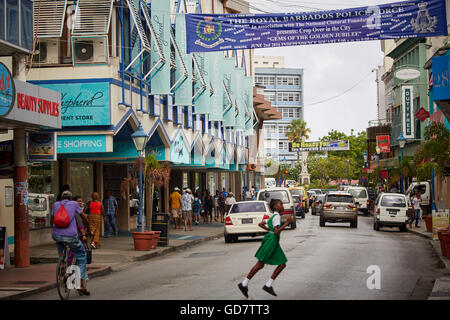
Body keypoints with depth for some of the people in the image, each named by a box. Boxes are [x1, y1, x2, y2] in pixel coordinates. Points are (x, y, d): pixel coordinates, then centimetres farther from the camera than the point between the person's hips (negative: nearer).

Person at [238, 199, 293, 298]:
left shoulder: (273, 216, 16)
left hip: (274, 243, 10)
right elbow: (276, 231, -23)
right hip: (271, 241, -10)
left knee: (282, 265, 6)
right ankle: (244, 284, 1)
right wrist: (287, 223, -19)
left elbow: (260, 224, 21)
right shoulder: (277, 216, -12)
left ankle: (268, 285, 6)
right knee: (260, 264, -6)